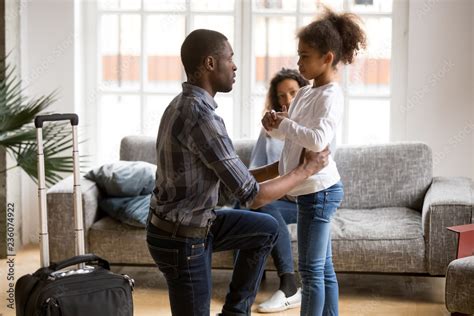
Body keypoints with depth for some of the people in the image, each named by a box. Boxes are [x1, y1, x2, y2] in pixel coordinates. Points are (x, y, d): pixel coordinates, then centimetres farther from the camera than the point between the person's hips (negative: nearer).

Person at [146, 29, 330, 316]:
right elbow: (253, 196, -23)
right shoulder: (202, 118, -27)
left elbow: (231, 179, 13)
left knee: (266, 229, 21)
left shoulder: (184, 105, 5)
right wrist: (307, 170, -10)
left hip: (192, 224, 10)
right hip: (182, 240, -10)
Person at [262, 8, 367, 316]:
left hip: (319, 190, -9)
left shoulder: (331, 96, -16)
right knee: (323, 268, 14)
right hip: (316, 189, 9)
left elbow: (318, 139, -31)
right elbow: (292, 132, 20)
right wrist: (275, 124, -2)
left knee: (312, 269, -2)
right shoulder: (305, 93, 12)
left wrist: (283, 124, -20)